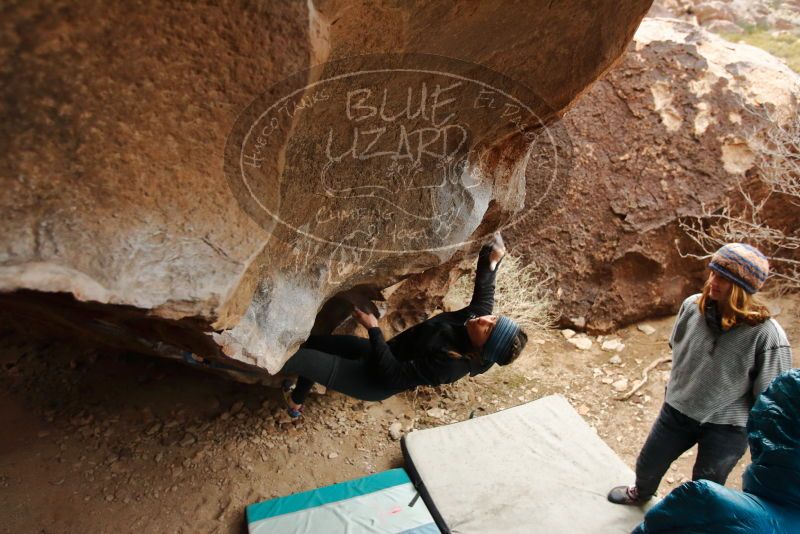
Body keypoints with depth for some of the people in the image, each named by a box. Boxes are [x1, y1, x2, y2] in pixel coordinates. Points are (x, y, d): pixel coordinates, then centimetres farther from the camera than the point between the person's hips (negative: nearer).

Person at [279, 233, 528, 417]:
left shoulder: (451, 365, -35)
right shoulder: (476, 314, -16)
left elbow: (394, 376, -30)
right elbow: (484, 290, 4)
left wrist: (373, 329, -30)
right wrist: (492, 261, -13)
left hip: (376, 381, -8)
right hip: (384, 353, 8)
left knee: (303, 359, -14)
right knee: (313, 342, 16)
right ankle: (295, 401, 38)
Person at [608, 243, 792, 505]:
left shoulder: (767, 334, -26)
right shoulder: (692, 306, -13)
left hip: (726, 427, -4)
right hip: (677, 411, 4)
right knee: (647, 465, 22)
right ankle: (641, 493, 57)